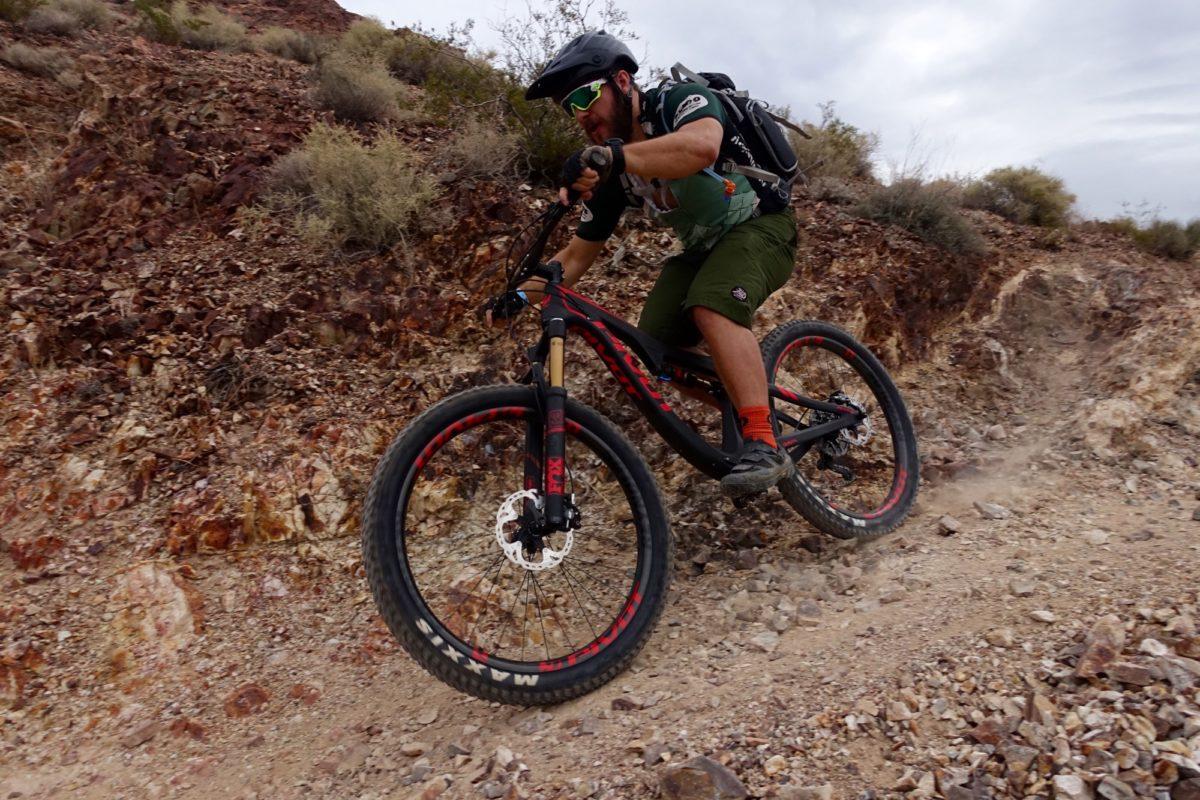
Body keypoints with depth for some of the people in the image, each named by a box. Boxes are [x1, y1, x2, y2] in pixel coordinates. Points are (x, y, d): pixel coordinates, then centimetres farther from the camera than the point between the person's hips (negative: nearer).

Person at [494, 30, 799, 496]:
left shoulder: (681, 99, -19)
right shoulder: (610, 172, -2)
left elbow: (702, 146, -45)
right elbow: (577, 255, 1)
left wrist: (609, 156, -53)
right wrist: (523, 293, -12)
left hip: (759, 227, -7)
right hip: (701, 249, 7)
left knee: (711, 308, -35)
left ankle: (765, 445, -34)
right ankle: (752, 401, 7)